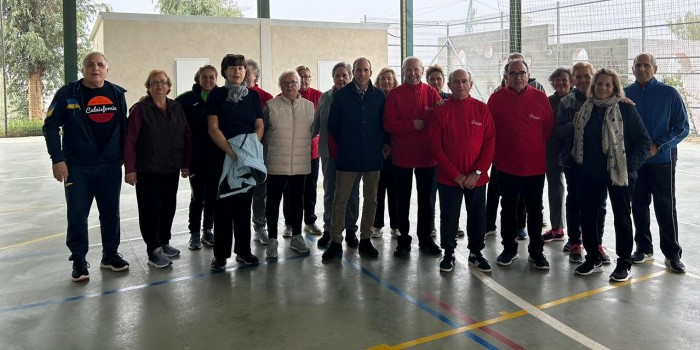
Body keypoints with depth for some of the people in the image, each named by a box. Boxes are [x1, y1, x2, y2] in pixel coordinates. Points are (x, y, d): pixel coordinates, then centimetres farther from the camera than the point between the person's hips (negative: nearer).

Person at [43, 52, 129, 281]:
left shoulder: (117, 94, 5)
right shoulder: (68, 93, -3)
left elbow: (124, 127, 10)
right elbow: (51, 126, -3)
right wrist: (57, 159, -10)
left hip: (110, 166, 2)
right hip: (77, 167, -2)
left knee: (111, 212, 10)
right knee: (77, 214, 3)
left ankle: (110, 254, 25)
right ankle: (79, 260, 17)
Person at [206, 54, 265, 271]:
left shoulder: (253, 96, 9)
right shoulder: (217, 95, 0)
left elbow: (259, 126, 9)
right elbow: (213, 128, -6)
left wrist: (252, 148, -8)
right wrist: (231, 151, -16)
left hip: (249, 157, 3)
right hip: (224, 156, -3)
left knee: (244, 203, 8)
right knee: (224, 204, -1)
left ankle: (243, 251, 17)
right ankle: (220, 254, 7)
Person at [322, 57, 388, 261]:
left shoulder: (379, 96, 5)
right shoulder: (341, 95, 1)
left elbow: (385, 122, 10)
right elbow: (332, 124, 5)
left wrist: (385, 143, 0)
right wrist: (338, 147, 5)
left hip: (373, 156, 2)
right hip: (348, 157, -2)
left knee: (371, 200, 8)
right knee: (340, 200, -1)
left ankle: (365, 240, 20)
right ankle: (336, 242, 7)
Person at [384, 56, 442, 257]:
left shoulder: (431, 93, 2)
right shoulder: (395, 95, -3)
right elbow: (388, 124, -10)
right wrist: (412, 125, -19)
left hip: (427, 155, 2)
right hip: (402, 156, -1)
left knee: (427, 199, 11)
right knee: (403, 200, 9)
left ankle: (425, 238, 25)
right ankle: (404, 239, 22)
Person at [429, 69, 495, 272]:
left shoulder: (482, 109, 1)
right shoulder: (440, 111, -2)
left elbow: (489, 142, 0)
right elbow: (436, 146, -5)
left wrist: (478, 172, -9)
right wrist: (455, 174, -11)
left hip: (476, 177, 1)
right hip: (448, 177, -1)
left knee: (477, 216, 10)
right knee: (449, 217, 7)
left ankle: (476, 253, 26)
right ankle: (448, 253, 22)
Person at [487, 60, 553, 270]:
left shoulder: (540, 98, -2)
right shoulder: (496, 98, -3)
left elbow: (548, 129, 4)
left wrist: (540, 152, 5)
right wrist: (497, 152, 1)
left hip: (535, 165, 0)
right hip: (506, 165, 0)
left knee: (535, 210, 9)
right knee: (508, 209, 12)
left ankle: (536, 251, 22)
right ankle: (509, 248, 26)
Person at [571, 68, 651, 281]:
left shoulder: (625, 109, -8)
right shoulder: (586, 108, 5)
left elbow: (644, 141, -7)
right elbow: (578, 139, 12)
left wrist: (630, 164, -14)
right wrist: (578, 163, 5)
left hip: (619, 173, -4)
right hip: (590, 173, 4)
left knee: (622, 217, 7)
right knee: (587, 215, 9)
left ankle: (624, 264, 19)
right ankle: (592, 258, 26)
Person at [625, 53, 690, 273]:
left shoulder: (669, 94, -4)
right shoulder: (625, 94, 3)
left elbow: (682, 127, -5)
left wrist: (658, 146, -15)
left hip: (662, 159, -2)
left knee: (665, 207, 1)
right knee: (639, 205, 10)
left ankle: (672, 254, 11)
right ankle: (644, 248, 24)